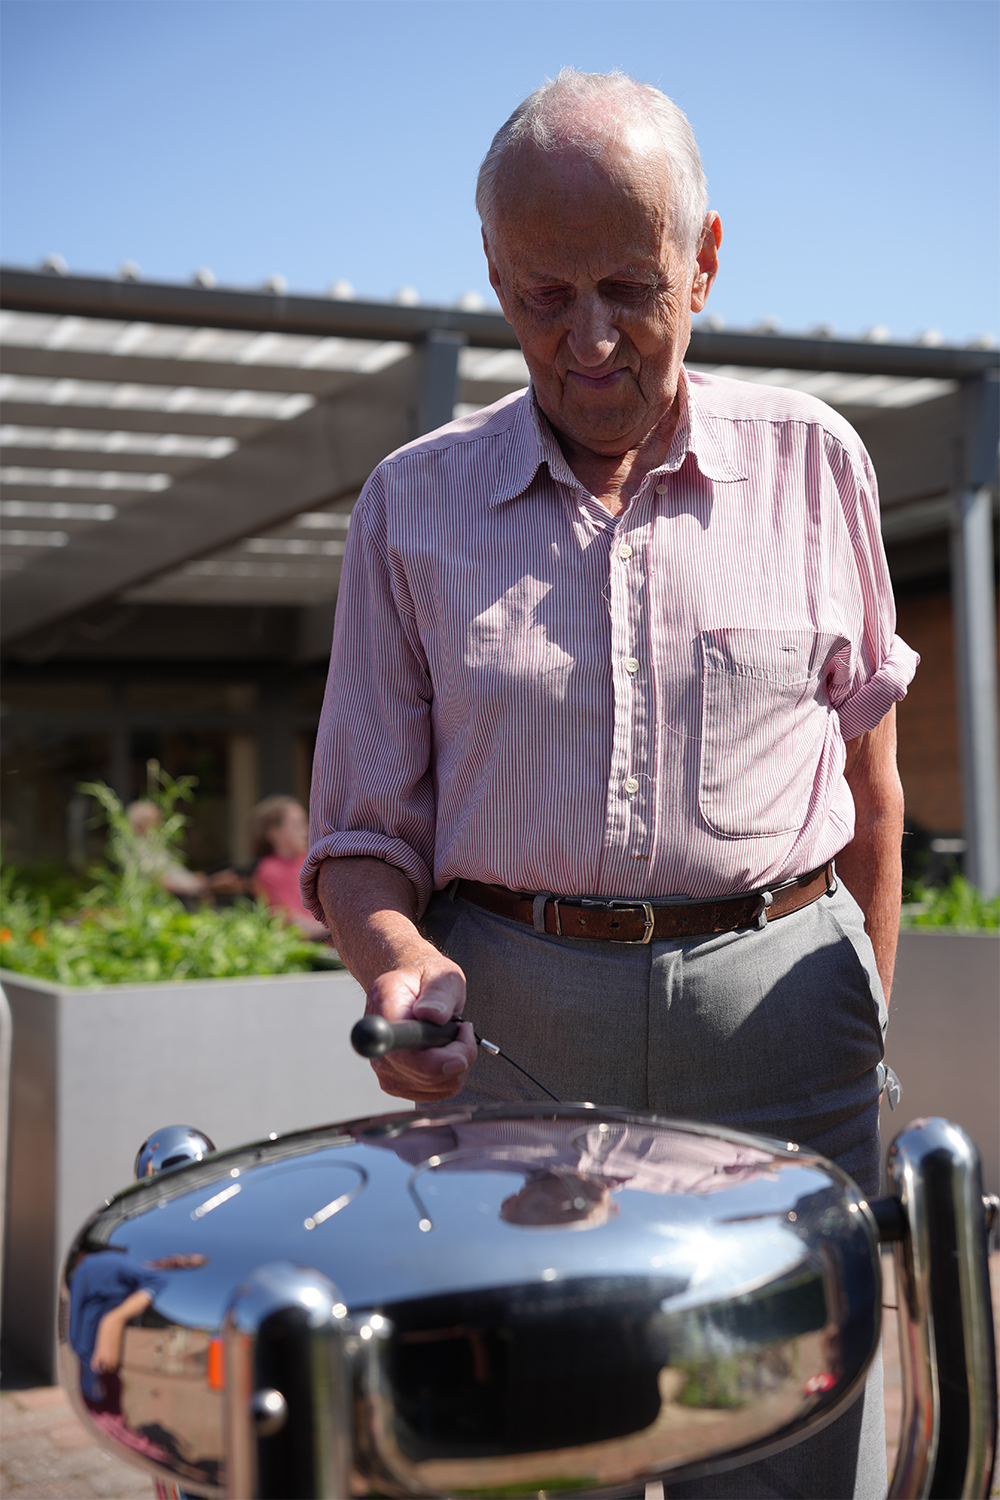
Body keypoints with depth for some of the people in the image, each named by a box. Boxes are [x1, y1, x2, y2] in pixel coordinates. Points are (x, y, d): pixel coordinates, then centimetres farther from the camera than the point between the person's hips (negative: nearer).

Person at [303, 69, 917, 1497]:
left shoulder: (811, 459, 3)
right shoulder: (414, 503, 2)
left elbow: (866, 766, 13)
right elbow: (362, 832, 3)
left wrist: (871, 1032, 13)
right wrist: (398, 961, -18)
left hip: (776, 1012, 0)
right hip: (513, 1028, 1)